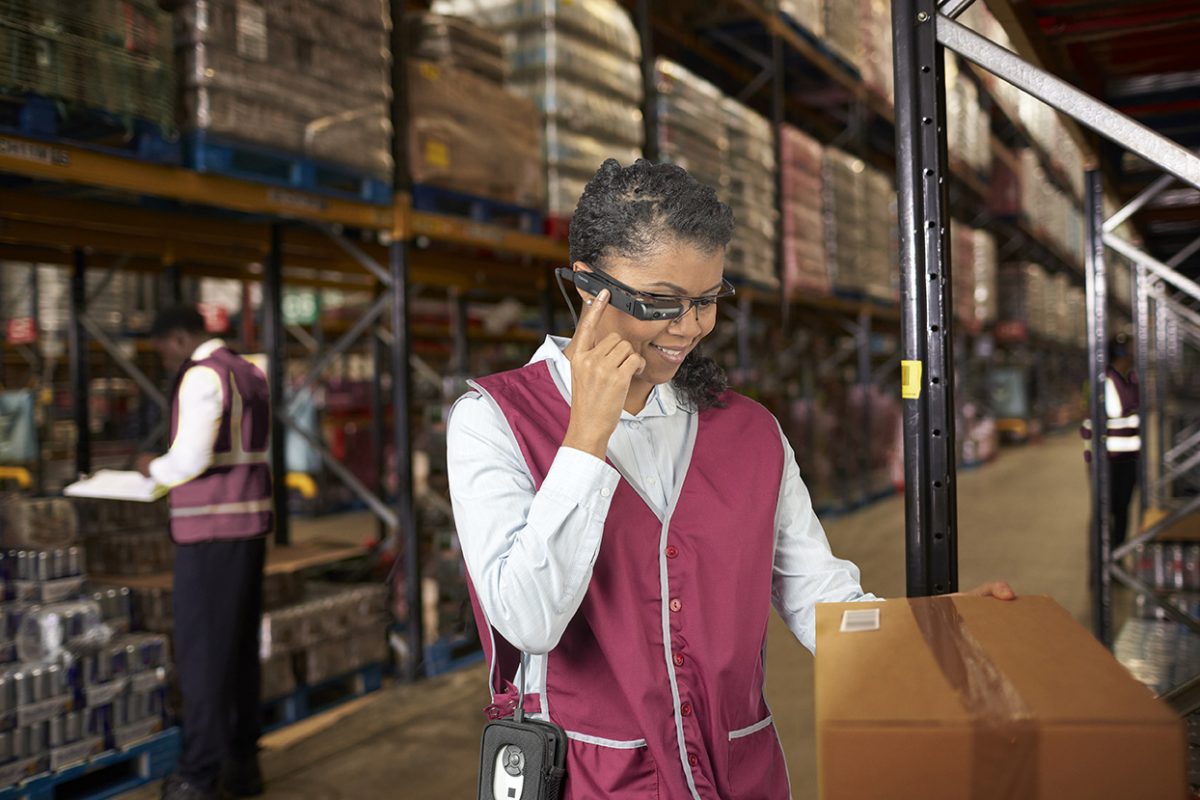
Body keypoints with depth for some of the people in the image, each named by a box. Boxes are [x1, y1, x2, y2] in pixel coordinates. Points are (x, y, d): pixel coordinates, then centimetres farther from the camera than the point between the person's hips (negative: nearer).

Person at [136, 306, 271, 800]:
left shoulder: (202, 376, -11)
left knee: (203, 652, -3)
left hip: (211, 527, -9)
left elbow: (190, 459, -19)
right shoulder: (250, 374, 15)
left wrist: (154, 469, 1)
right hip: (251, 521, 9)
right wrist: (172, 473, 16)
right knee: (242, 647, 13)